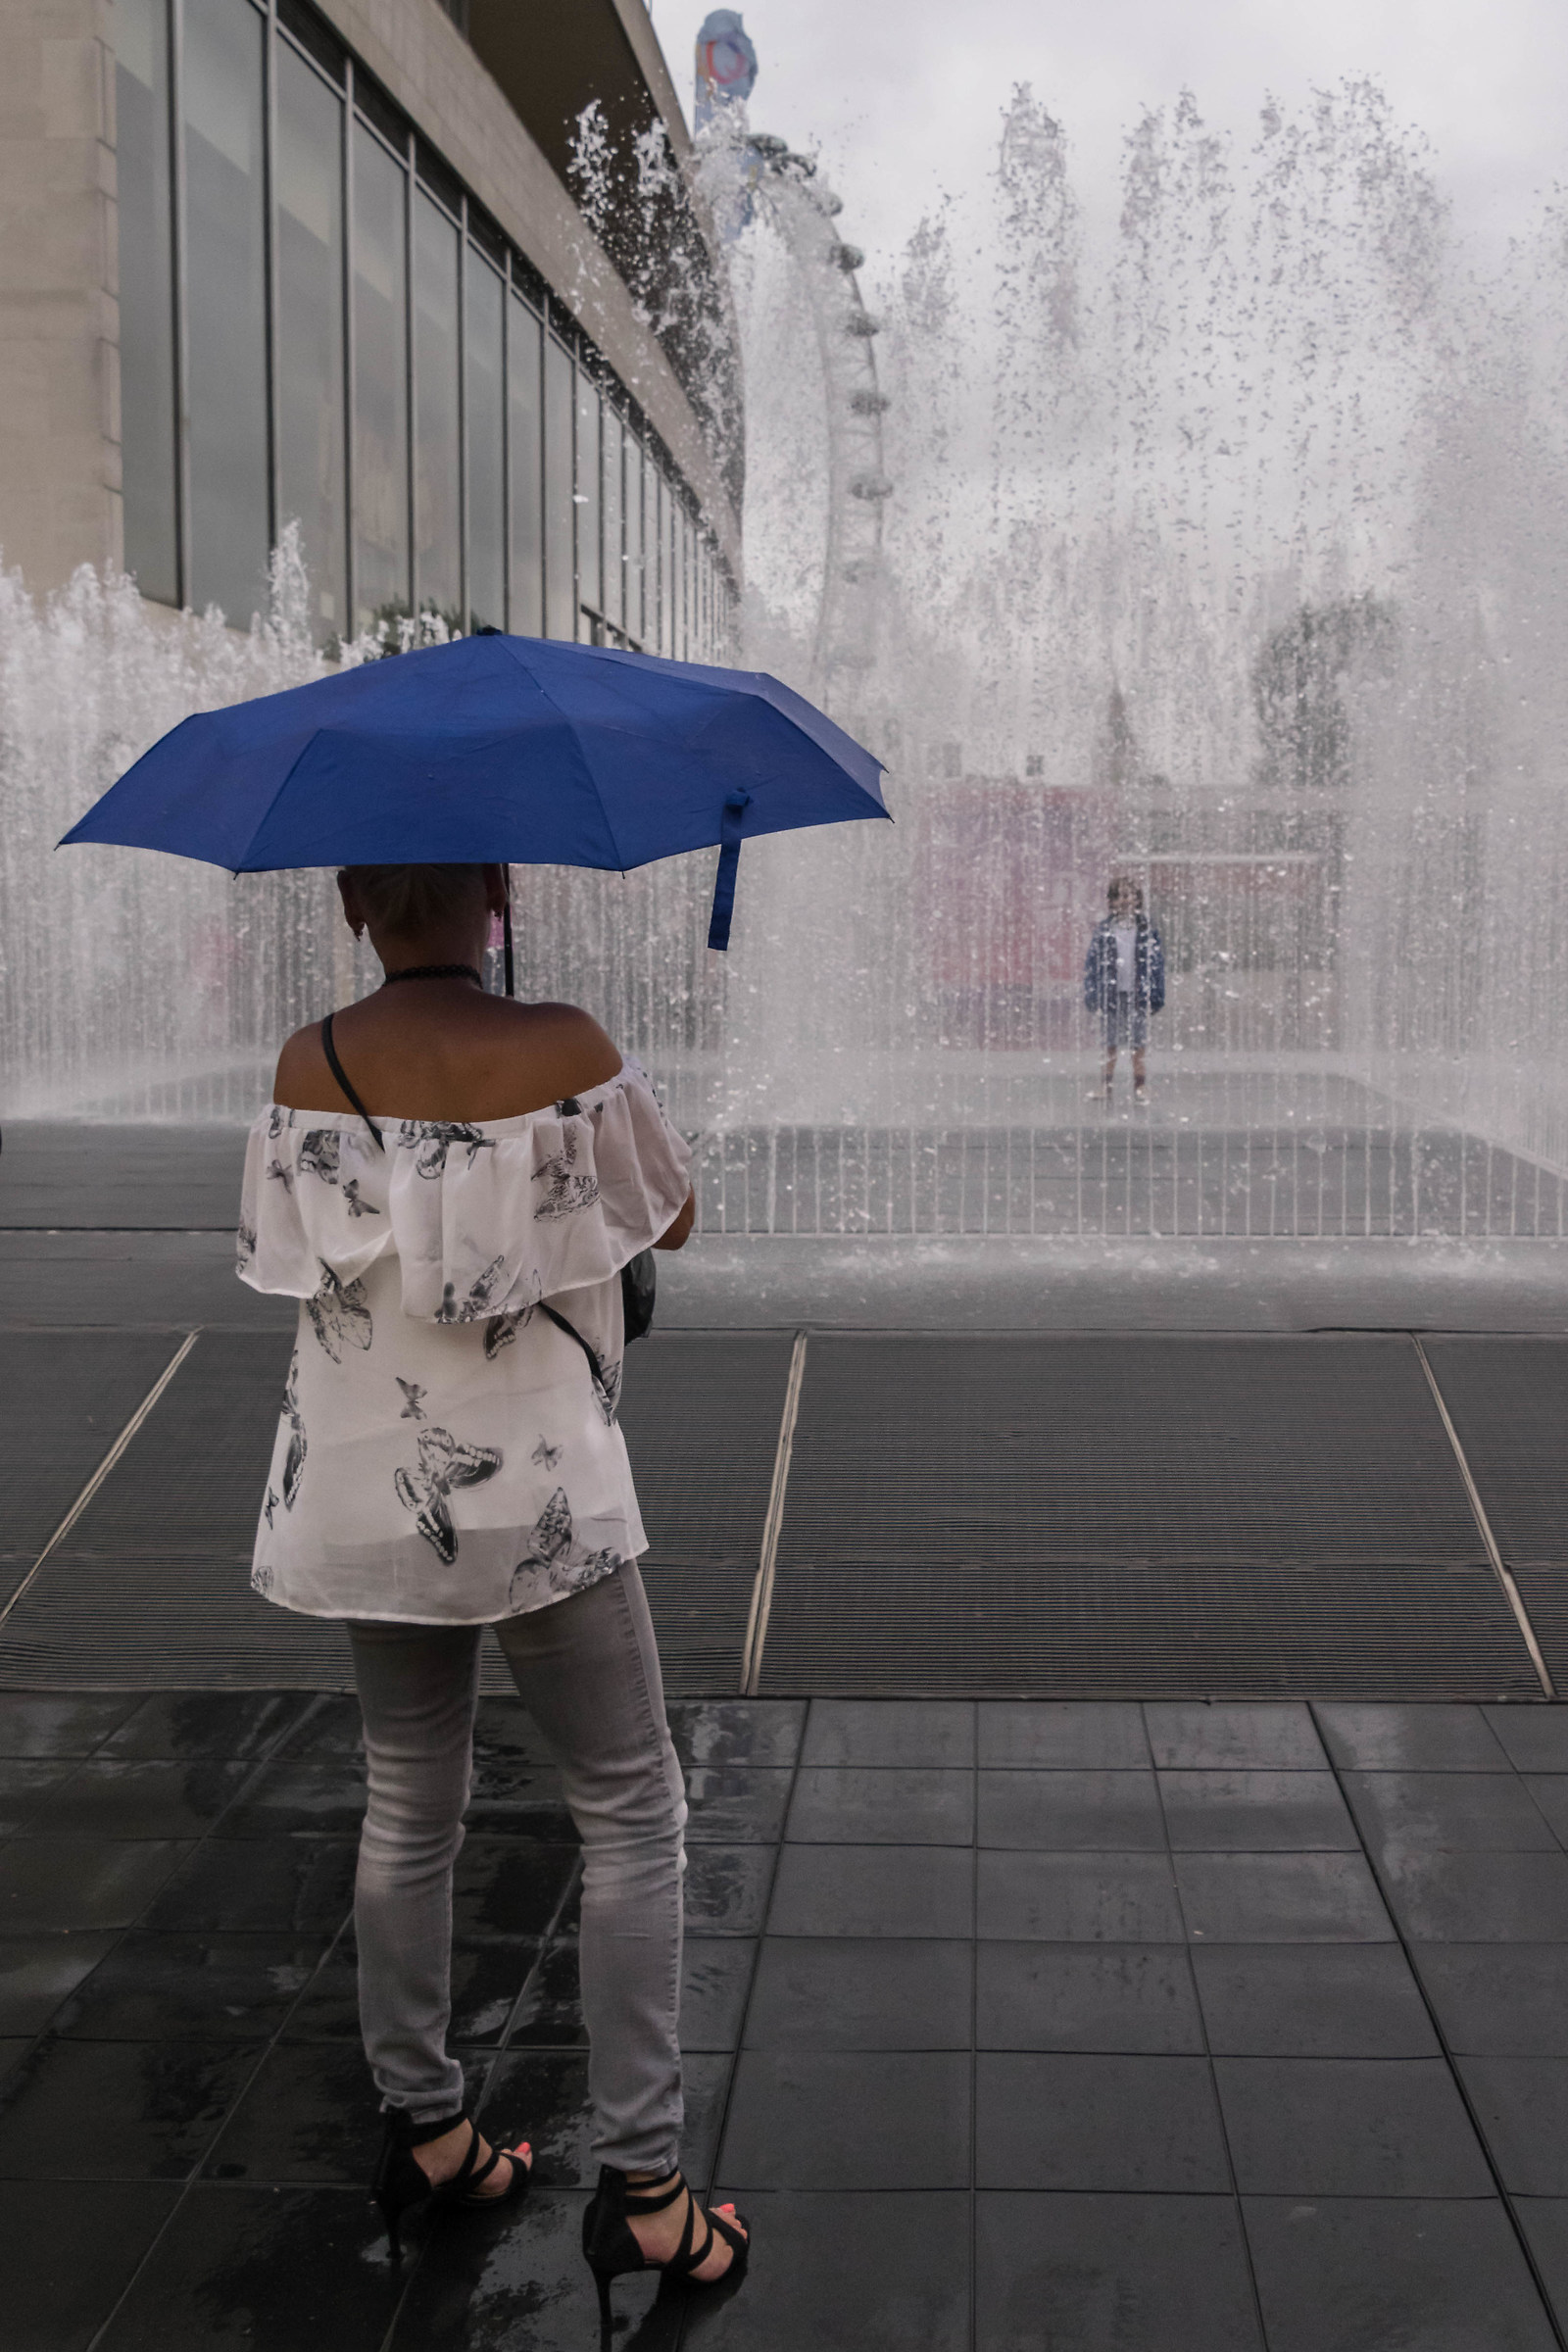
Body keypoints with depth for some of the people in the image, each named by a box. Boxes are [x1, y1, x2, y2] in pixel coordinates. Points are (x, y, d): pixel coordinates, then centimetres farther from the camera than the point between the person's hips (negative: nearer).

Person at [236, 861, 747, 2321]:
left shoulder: (310, 1066, -6)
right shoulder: (563, 1050, -15)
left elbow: (297, 1259, 4)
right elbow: (672, 1219, 0)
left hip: (363, 1490, 4)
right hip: (537, 1490, -4)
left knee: (407, 1808, 19)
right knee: (630, 1816, 9)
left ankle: (420, 2134, 32)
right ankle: (640, 2185, 10)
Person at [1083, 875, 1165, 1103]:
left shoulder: (1146, 930, 3)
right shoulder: (1102, 931, 3)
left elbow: (1157, 963, 4)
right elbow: (1091, 963, 5)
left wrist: (1157, 996, 0)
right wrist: (1092, 995, -1)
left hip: (1137, 995, 0)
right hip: (1112, 995, 1)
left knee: (1138, 1046, 2)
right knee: (1110, 1046, 6)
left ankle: (1140, 1088, 9)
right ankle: (1106, 1086, 12)